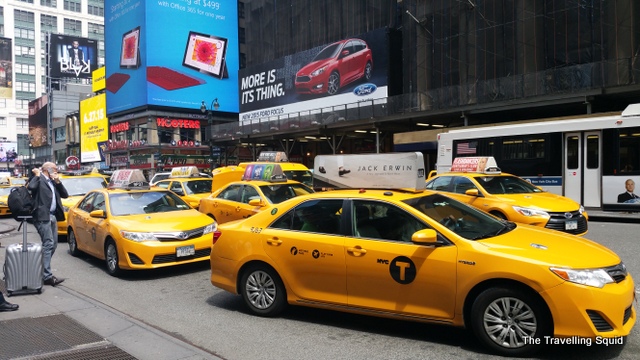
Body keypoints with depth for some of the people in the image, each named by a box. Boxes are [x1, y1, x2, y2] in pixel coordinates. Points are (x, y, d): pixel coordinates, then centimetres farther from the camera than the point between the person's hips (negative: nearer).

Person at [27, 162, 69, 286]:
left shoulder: (53, 182, 19)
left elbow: (65, 195, 15)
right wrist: (37, 175, -13)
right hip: (42, 216, -8)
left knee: (53, 244, 12)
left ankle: (42, 268, 25)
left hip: (52, 216, 8)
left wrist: (58, 182, 5)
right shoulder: (38, 179, -4)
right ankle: (47, 276, -13)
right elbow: (30, 187, -25)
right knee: (48, 244, -13)